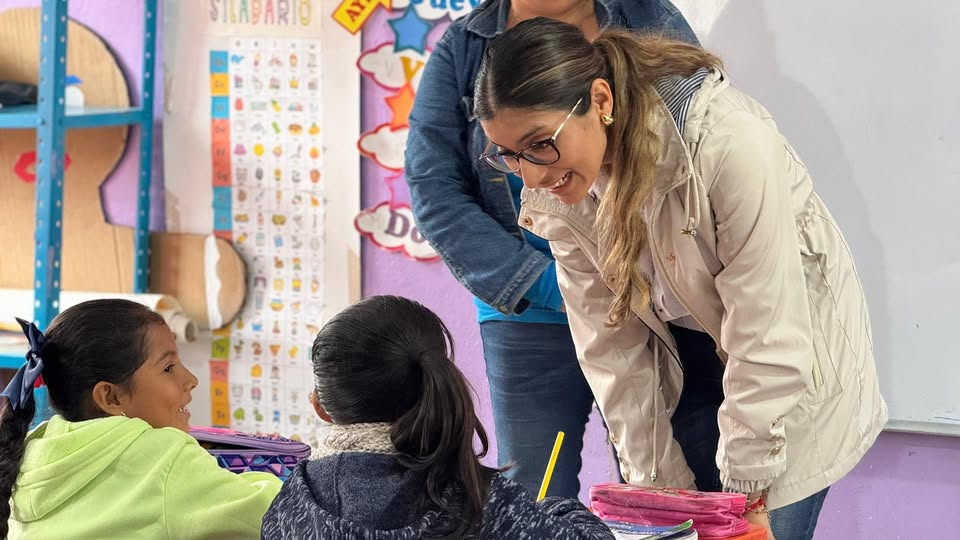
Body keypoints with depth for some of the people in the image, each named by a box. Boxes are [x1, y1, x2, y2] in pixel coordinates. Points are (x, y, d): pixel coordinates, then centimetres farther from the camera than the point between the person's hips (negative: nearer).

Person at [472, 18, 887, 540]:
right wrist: (655, 482, -10)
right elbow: (613, 345, -8)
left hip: (794, 370, -4)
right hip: (683, 368, 4)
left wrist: (748, 494, -23)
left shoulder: (728, 143, -33)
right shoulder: (557, 190, -15)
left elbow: (766, 339, -29)